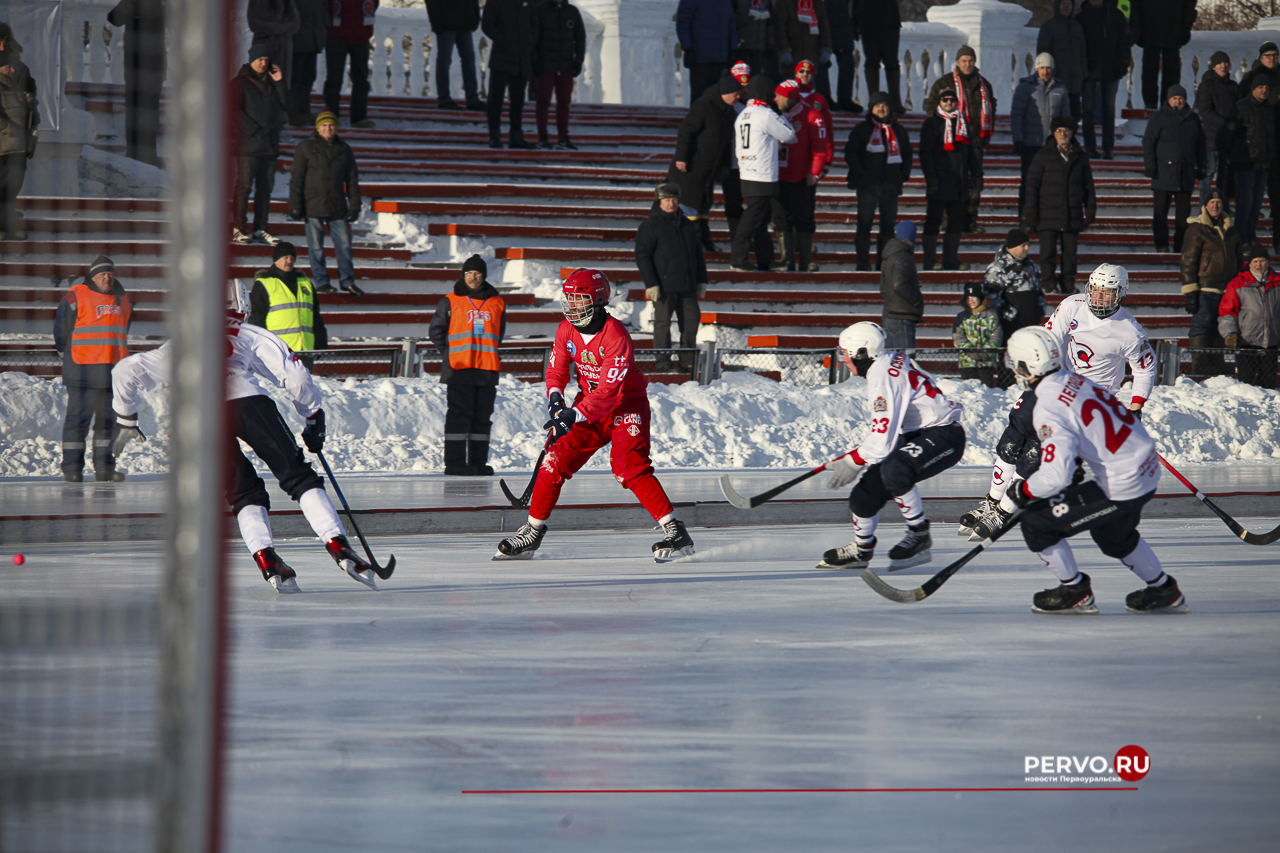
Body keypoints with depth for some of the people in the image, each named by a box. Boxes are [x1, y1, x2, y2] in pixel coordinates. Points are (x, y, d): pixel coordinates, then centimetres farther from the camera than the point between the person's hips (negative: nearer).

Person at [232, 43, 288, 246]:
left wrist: (279, 84, 2)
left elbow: (282, 106, 13)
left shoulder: (270, 81, 18)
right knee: (244, 185, -7)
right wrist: (253, 130, -14)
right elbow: (235, 109, -7)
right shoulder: (240, 82, 0)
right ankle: (238, 228, -5)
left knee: (266, 187, 5)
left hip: (270, 145, 6)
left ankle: (260, 229, 9)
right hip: (248, 143, -6)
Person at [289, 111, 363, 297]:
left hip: (337, 207, 2)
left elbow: (352, 180, 14)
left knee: (344, 244, 1)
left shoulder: (344, 149, 11)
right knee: (316, 246, 1)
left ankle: (347, 280, 11)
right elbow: (296, 179, 1)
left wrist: (354, 206, 8)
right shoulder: (305, 147, 3)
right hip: (313, 206, -2)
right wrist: (295, 205, -5)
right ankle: (321, 281, 10)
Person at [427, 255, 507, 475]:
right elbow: (435, 330, 7)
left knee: (482, 418, 6)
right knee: (459, 416, -7)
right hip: (459, 370, -4)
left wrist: (487, 353, 11)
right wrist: (450, 354, 2)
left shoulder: (497, 304, 11)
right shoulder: (450, 302, 3)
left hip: (487, 370, 4)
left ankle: (478, 462, 11)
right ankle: (454, 463, -7)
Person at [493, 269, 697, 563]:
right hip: (589, 406, 7)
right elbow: (556, 368, 9)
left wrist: (574, 415, -35)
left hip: (627, 405, -7)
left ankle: (676, 532, -24)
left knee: (629, 467, -24)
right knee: (555, 460, -2)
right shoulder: (566, 330, -4)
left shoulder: (616, 335, -26)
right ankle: (532, 532, 12)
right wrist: (555, 396, -12)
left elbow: (609, 390, -30)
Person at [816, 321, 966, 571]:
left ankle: (919, 535, -18)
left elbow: (883, 443, -24)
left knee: (894, 471, -35)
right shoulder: (892, 361, 8)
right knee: (867, 488, 8)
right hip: (917, 434, 10)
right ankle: (861, 549, 30)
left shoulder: (883, 377, -22)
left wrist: (852, 462, -10)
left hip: (944, 436, -10)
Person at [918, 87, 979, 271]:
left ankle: (951, 260, 14)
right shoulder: (931, 124, 0)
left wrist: (975, 173, 12)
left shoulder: (962, 123, 16)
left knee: (957, 221, 7)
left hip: (958, 183, 5)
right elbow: (925, 152, -5)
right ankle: (930, 261, -1)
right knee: (934, 221, -3)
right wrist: (930, 177, -14)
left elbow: (971, 151, 21)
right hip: (938, 180, -5)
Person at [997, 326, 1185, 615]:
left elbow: (1055, 475, -28)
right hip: (1148, 469, 9)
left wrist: (1019, 493, -11)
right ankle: (1163, 591, 46)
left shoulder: (1048, 409, -22)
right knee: (1112, 533, 36)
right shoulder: (1075, 379, 3)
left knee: (1037, 522, 1)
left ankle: (1074, 591, 15)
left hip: (1121, 487, -9)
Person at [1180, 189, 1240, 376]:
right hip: (1204, 289, -6)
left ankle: (1216, 366, 13)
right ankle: (1199, 367, -12)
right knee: (1201, 325, -11)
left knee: (1219, 329, 8)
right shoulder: (1197, 229, -3)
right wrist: (1190, 292, -12)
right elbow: (1188, 261, -6)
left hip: (1227, 289, 6)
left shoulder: (1231, 230, 15)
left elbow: (1239, 260, 23)